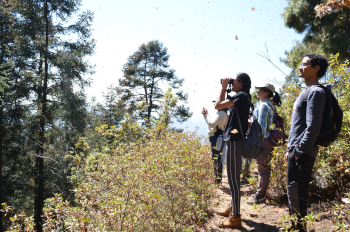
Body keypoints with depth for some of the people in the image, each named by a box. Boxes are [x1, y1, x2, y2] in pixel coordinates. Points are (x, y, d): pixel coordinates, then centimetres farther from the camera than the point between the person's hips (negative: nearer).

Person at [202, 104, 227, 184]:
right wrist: (207, 114, 13)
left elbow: (212, 123, -26)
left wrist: (206, 115, -17)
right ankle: (216, 176, 29)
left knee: (216, 158, -6)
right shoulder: (223, 113, 17)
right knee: (216, 158, 18)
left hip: (216, 138, -11)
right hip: (216, 138, 11)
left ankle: (218, 179, 0)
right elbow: (213, 122, 20)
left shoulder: (221, 113, -16)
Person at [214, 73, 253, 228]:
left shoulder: (241, 95, -14)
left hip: (234, 141, -11)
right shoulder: (243, 96, 16)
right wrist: (225, 88, 16)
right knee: (233, 177, 19)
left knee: (233, 179, -4)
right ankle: (232, 208, 33)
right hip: (234, 139, 11)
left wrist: (223, 88, -8)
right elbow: (223, 106, 26)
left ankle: (236, 217, 5)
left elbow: (218, 105, -20)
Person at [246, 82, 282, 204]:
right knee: (264, 167, 15)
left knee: (262, 168, -4)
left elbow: (261, 126, -19)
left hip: (263, 140, -10)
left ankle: (259, 196, 3)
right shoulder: (271, 105, 14)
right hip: (269, 139, 10)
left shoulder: (263, 105, -14)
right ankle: (261, 192, 26)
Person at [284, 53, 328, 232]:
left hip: (302, 153, -10)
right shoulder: (306, 92, 18)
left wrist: (299, 151, -19)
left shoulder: (315, 92, -12)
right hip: (296, 150, 10)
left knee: (297, 191, -2)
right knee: (292, 190, 16)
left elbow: (312, 127, -20)